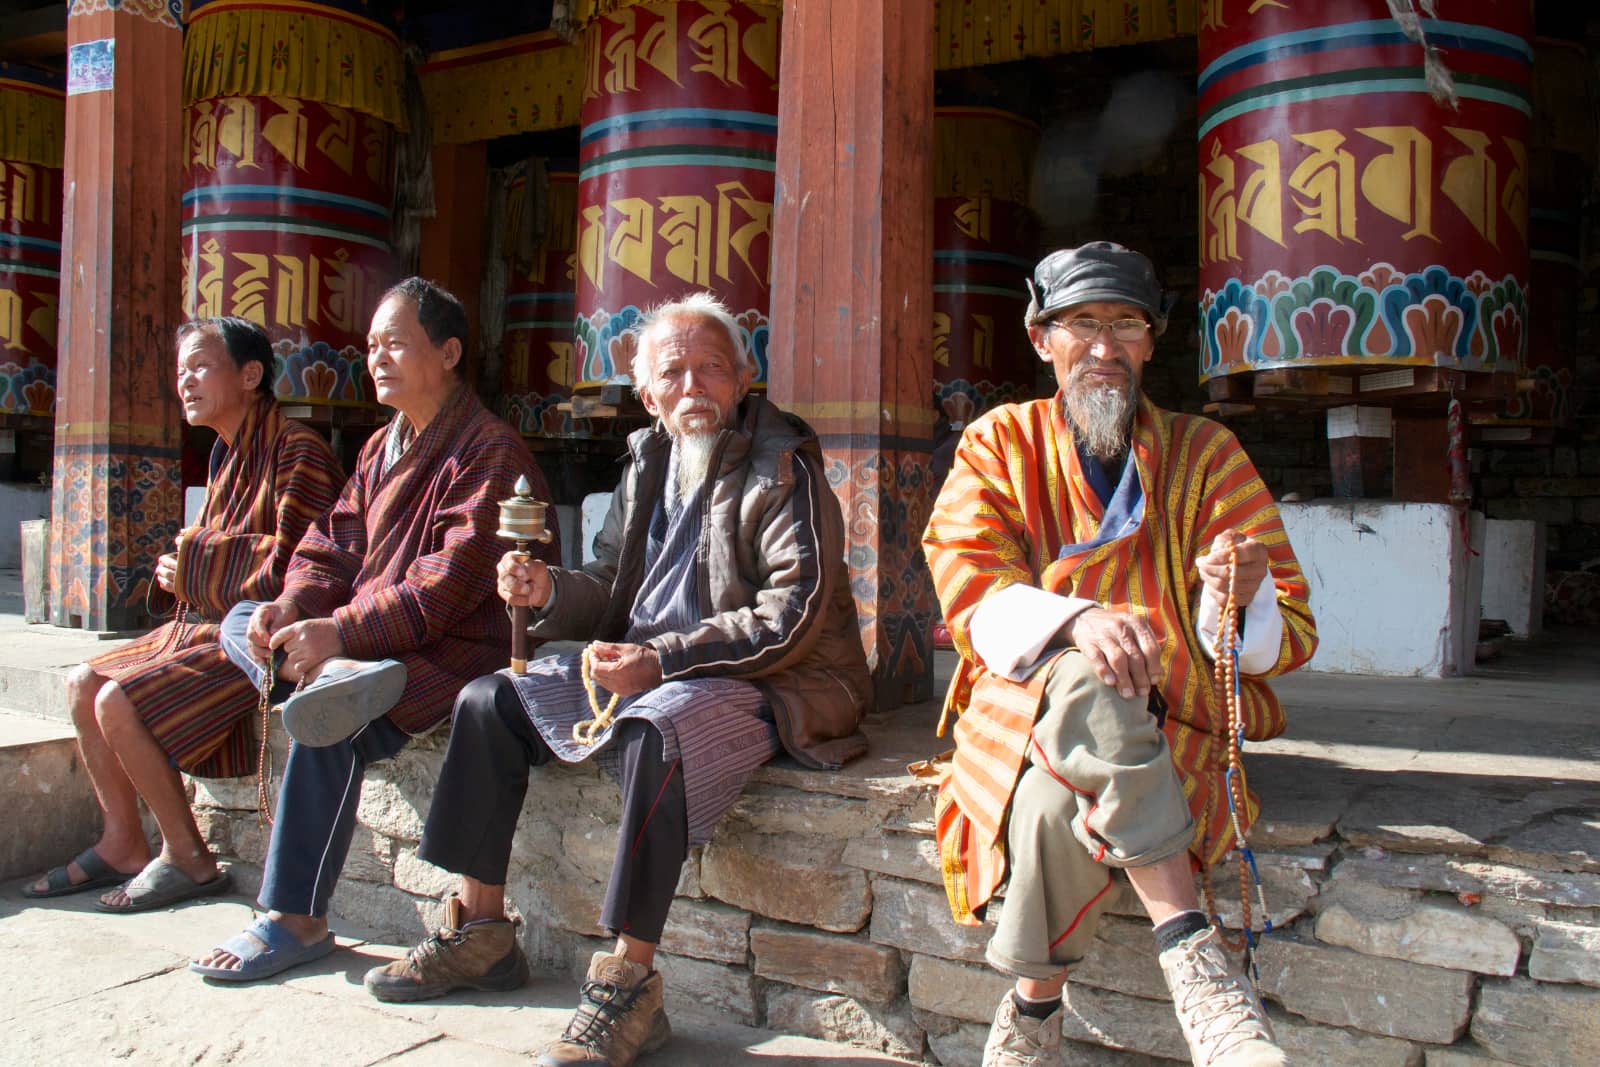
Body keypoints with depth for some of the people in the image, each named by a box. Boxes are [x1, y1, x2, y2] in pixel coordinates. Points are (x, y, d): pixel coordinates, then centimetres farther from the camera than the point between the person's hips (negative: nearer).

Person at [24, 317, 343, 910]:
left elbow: (286, 568, -21)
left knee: (119, 701, -19)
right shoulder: (228, 454, 15)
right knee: (83, 683, 5)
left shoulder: (297, 449, -15)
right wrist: (176, 572, 2)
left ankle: (188, 857, -5)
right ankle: (122, 843, 11)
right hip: (206, 625, 10)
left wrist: (190, 562, -10)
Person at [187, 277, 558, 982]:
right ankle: (339, 682, -22)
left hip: (457, 648, -9)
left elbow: (454, 581, -22)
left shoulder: (489, 451, -12)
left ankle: (297, 922, -16)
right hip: (362, 642, 10)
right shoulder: (382, 447, 18)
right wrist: (292, 607, -9)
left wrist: (343, 630, -29)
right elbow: (334, 547, 13)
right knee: (242, 622, 6)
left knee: (328, 732, -29)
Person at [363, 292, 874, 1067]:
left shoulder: (783, 469, -11)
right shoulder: (649, 461, 12)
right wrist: (551, 593, -5)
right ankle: (478, 930, 10)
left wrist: (661, 659, -24)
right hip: (643, 666, 8)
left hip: (766, 684, -8)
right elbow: (613, 596, 18)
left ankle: (628, 980, -27)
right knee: (488, 701, 4)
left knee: (657, 728, -38)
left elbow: (790, 618, -21)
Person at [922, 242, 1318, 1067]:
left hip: (1171, 718, 0)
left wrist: (1244, 597, -23)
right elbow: (972, 596, -7)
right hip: (1024, 701, 0)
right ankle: (1189, 949, -30)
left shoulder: (1204, 453, 9)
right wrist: (1076, 619, -28)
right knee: (1083, 683, -36)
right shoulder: (999, 444, 10)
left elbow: (1286, 638, 3)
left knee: (1059, 799, -34)